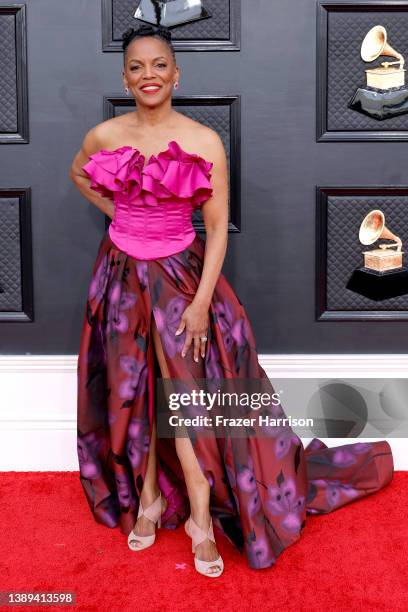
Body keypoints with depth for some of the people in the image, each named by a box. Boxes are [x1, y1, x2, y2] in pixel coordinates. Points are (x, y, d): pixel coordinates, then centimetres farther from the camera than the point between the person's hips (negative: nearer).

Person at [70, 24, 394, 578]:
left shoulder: (204, 141, -11)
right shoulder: (104, 136, -2)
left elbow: (218, 227, -8)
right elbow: (78, 174, 21)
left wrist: (201, 302, -13)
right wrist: (116, 212, 7)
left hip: (180, 276, -3)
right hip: (122, 276, 3)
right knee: (131, 392, 8)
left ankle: (202, 516, 7)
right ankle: (147, 497, 25)